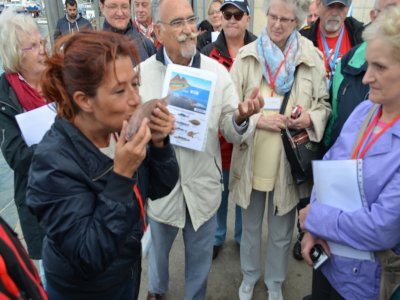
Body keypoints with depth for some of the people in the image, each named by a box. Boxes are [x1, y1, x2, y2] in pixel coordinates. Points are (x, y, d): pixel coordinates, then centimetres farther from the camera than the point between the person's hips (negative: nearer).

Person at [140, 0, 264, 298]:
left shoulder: (217, 71, -7)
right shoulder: (141, 73, -9)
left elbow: (232, 132, -8)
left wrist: (240, 118, -30)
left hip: (203, 185, 0)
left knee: (200, 256, 21)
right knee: (158, 249, 26)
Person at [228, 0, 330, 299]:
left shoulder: (313, 58, -2)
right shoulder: (246, 55, -3)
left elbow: (324, 105, 4)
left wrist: (310, 118, -17)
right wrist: (257, 118, -19)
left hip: (290, 162, 0)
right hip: (251, 160, 1)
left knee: (281, 233, 16)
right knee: (250, 226, 20)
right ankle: (249, 275, 46)